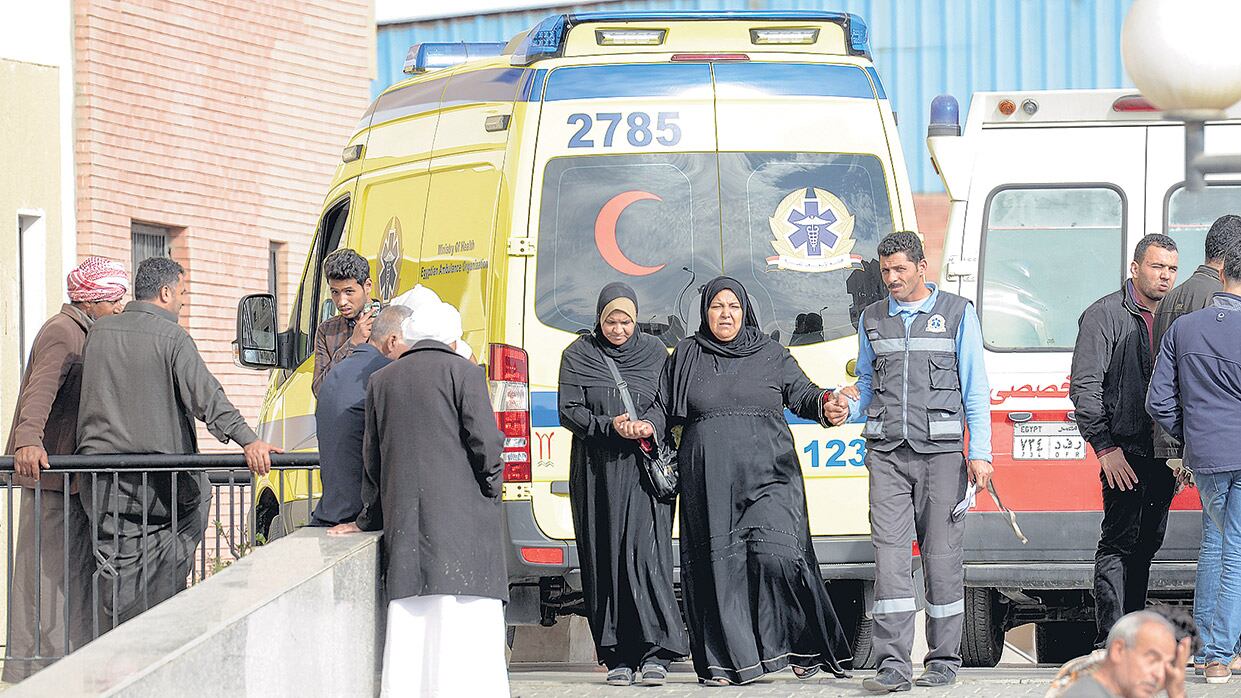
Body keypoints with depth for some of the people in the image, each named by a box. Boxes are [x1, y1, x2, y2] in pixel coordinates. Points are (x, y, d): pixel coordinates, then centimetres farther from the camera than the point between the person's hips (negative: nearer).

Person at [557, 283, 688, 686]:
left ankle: (655, 652, -15)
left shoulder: (654, 352, 9)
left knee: (644, 553, -14)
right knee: (604, 558, -1)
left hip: (644, 467, -1)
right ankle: (618, 657, 2)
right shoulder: (578, 356, 6)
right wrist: (609, 426, -15)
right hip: (595, 468, 1)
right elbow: (569, 411, 1)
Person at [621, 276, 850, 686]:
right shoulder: (686, 356, 15)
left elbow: (803, 396, 8)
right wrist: (646, 426, -3)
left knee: (775, 553, -18)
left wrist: (826, 403, -14)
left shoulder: (770, 356, 12)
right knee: (718, 563, -3)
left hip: (767, 474, -2)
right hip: (708, 481, 2)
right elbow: (664, 407, 17)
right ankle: (726, 660, 2)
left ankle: (803, 647, -5)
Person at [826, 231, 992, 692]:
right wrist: (847, 410, -1)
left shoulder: (957, 313, 6)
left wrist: (979, 453, -4)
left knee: (942, 555, 0)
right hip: (887, 454, 2)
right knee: (890, 554, -8)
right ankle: (893, 663, -10)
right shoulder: (872, 319, 15)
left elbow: (975, 389, 4)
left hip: (940, 452, -2)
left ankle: (943, 659, 10)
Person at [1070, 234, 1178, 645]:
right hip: (1125, 449, -7)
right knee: (1119, 542, -9)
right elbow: (1084, 386, -9)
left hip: (1162, 452, 7)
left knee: (1146, 544, 12)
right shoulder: (1106, 315, -5)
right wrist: (1105, 446, -14)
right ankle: (1111, 644, -10)